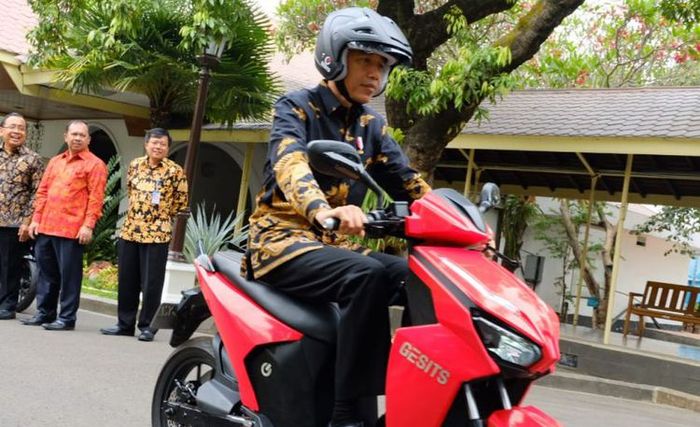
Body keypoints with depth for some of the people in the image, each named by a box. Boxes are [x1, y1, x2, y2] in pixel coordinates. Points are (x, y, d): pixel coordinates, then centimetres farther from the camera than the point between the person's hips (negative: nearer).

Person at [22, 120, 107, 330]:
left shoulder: (95, 164, -2)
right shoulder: (55, 161, 19)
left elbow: (95, 198, -9)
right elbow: (42, 192, 19)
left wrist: (88, 225, -16)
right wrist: (36, 219, 10)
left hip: (72, 230, -6)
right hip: (45, 227, 6)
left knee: (69, 275, -1)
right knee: (46, 272, 13)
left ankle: (67, 318, 7)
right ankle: (44, 313, 24)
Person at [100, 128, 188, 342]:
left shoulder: (174, 171, -7)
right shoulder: (135, 165, 7)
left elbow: (181, 201, -1)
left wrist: (161, 216, 4)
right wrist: (138, 210, 13)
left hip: (157, 233, -5)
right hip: (130, 229, 5)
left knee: (151, 283, 0)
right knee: (127, 280, 11)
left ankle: (147, 326, 11)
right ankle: (125, 323, 23)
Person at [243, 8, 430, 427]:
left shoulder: (372, 126, 14)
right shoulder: (296, 108, -4)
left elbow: (409, 184, 9)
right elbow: (289, 164, -25)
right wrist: (323, 210, -47)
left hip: (338, 245, 6)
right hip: (285, 240, -6)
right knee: (369, 276, -34)